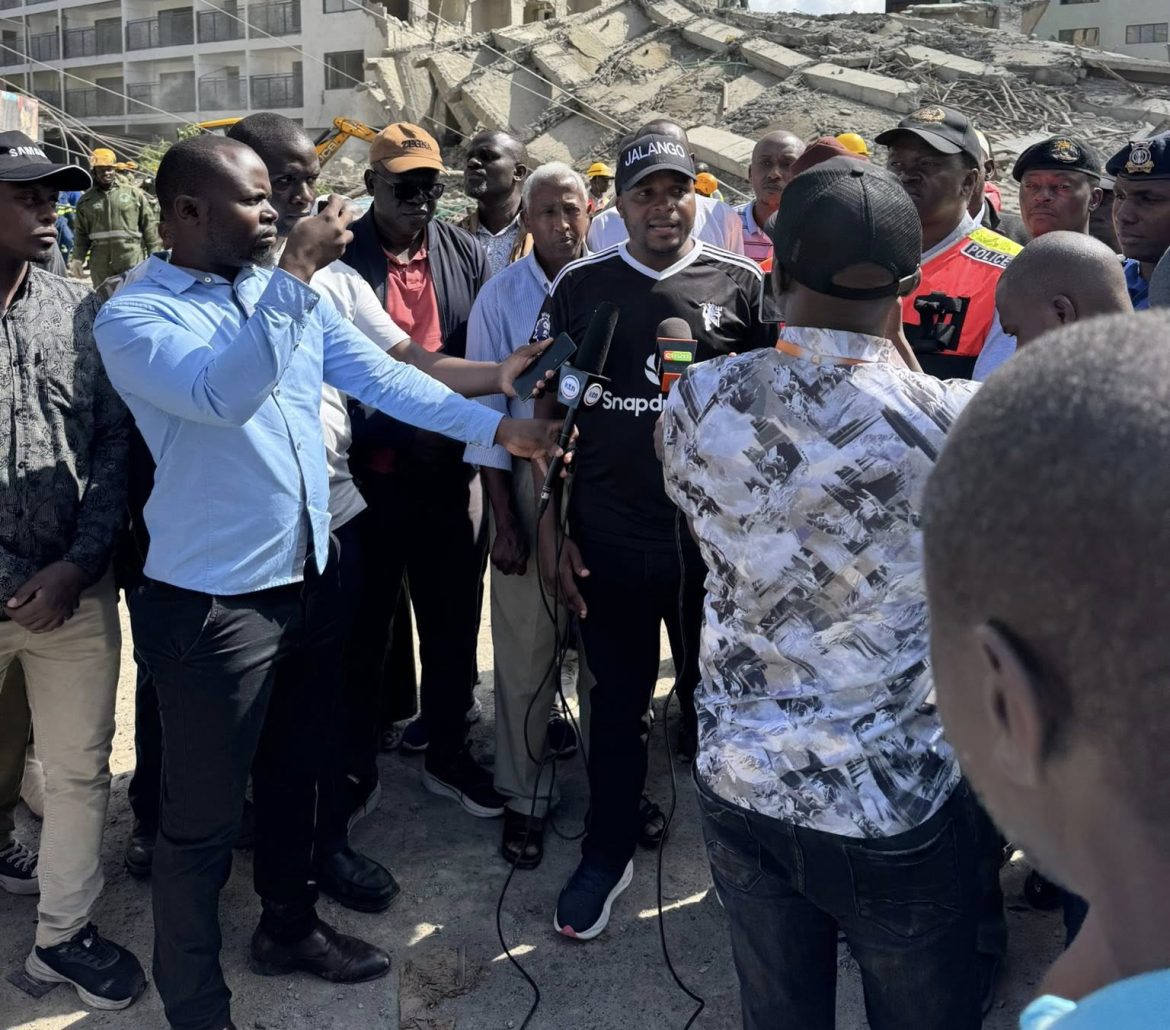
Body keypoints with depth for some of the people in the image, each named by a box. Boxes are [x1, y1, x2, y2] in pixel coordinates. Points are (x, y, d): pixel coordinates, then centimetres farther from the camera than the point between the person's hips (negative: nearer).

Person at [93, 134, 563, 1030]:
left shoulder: (292, 291, 6)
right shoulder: (133, 317, -12)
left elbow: (378, 375, 4)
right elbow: (224, 392, -30)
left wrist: (496, 427, -1)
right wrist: (295, 272, -29)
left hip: (309, 572, 7)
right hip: (213, 598, -6)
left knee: (295, 769, 23)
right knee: (204, 813, 7)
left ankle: (290, 926, 45)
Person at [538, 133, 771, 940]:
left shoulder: (742, 285, 1)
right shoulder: (580, 288, 3)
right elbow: (550, 410, 4)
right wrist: (551, 525, -1)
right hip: (608, 538, 0)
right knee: (617, 702, 11)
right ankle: (609, 854, 28)